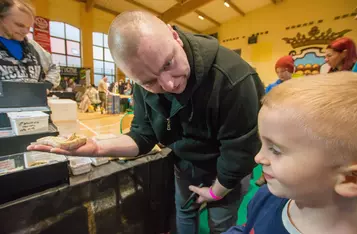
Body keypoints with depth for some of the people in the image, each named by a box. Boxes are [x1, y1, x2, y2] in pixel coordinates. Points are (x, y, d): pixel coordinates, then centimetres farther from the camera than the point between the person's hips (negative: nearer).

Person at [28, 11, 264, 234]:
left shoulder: (232, 77, -36)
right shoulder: (145, 83, -19)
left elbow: (240, 153, -25)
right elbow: (144, 136, -11)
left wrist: (215, 192, -10)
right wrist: (97, 148, -27)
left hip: (225, 170, -2)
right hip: (185, 162, 4)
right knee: (184, 211, 26)